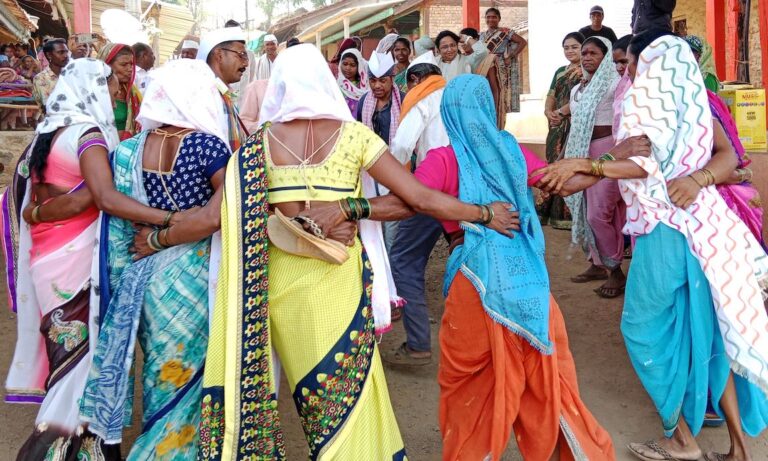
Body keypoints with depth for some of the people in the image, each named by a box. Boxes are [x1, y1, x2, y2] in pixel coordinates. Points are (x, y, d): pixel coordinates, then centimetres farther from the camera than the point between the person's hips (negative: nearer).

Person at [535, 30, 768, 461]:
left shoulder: (647, 97, -7)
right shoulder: (694, 101, 13)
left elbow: (644, 164, -19)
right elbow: (727, 160, 10)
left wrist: (581, 163, -21)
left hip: (667, 227, -7)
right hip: (704, 223, 7)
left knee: (646, 325, 7)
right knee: (705, 330, 13)